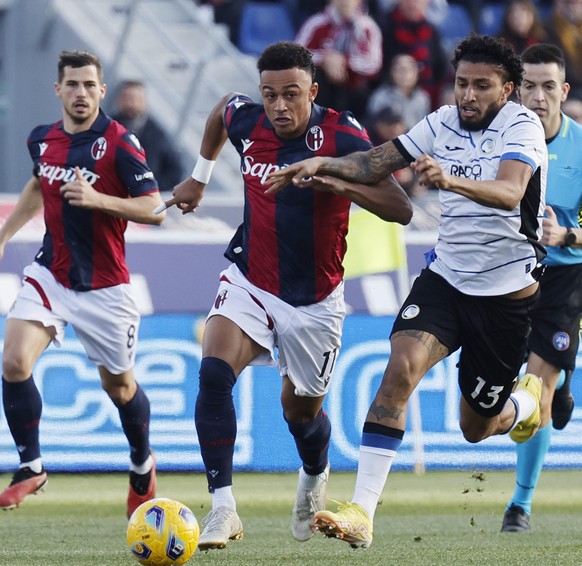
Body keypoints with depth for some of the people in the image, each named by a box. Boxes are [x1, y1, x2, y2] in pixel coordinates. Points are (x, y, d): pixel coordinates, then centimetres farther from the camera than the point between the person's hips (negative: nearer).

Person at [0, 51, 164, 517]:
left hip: (103, 285, -3)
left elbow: (154, 210, -18)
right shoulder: (42, 140, 2)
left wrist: (98, 199, -30)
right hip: (50, 274, 3)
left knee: (119, 387, 10)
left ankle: (143, 464, 39)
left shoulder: (120, 143, -14)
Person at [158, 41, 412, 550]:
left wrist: (342, 185, -38)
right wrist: (199, 178, 28)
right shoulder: (245, 120, -8)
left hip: (315, 301, -2)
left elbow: (401, 210, -24)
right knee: (213, 373, -24)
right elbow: (219, 112, 20)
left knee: (302, 412, 12)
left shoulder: (341, 136, -18)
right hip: (250, 283, 2)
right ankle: (223, 508, -21)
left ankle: (315, 476, 49)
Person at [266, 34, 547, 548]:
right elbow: (376, 164, 8)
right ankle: (362, 512, -28)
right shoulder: (443, 124, 2)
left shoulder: (522, 126, -15)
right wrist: (323, 164, -11)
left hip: (506, 293, -4)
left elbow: (509, 192, -34)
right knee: (402, 366, -24)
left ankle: (528, 401, 47)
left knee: (476, 426, 9)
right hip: (446, 275, 4)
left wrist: (451, 179, -52)